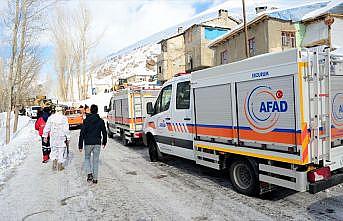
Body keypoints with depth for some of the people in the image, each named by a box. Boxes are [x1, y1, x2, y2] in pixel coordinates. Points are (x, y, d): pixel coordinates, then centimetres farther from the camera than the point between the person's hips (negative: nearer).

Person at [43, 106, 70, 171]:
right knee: (61, 151, 7)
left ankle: (54, 161, 9)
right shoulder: (64, 118, -10)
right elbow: (66, 129, -10)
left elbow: (47, 127, 4)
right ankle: (60, 165, 13)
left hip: (53, 137, 3)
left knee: (54, 150, 18)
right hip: (61, 138, -3)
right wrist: (68, 138, -4)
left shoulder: (51, 117, 0)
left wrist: (45, 136, 13)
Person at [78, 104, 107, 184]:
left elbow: (82, 133, -7)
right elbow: (104, 132, 4)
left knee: (87, 158, 20)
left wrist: (80, 145, -3)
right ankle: (95, 178, 12)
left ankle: (89, 173, 1)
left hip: (88, 143, -1)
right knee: (96, 161, 9)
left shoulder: (86, 120, -5)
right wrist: (104, 142, 20)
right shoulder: (101, 121, 0)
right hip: (97, 143, 1)